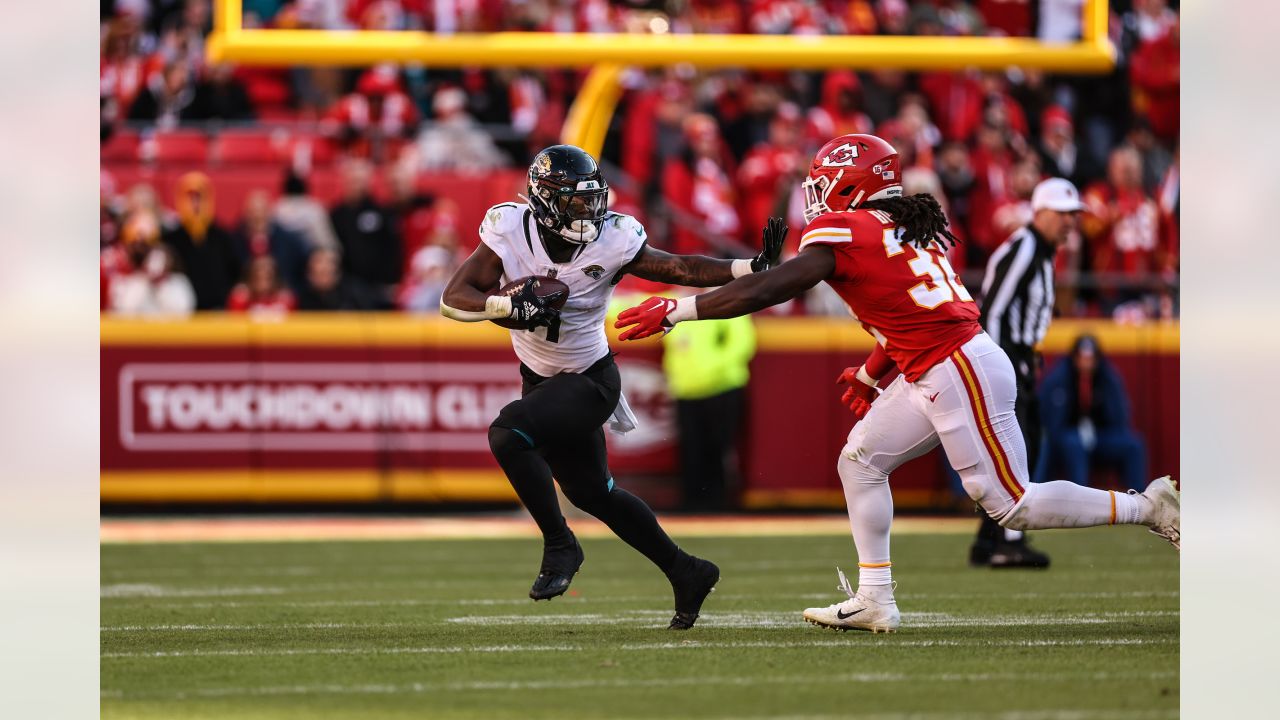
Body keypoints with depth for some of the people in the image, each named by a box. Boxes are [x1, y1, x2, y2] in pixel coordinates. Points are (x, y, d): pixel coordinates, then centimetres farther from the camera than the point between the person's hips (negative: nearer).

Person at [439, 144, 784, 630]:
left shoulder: (611, 242, -19)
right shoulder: (510, 234, -15)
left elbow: (681, 269, -12)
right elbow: (453, 299, -19)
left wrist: (752, 268, -25)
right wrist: (510, 304, -37)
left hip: (589, 382, -5)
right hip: (541, 381, 5)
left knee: (508, 435, -28)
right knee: (592, 492, 16)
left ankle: (559, 544, -12)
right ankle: (685, 573, 33)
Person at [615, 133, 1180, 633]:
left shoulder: (843, 235, -12)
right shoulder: (909, 227, 14)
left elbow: (763, 291, -16)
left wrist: (673, 311, -13)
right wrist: (871, 374, 34)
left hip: (961, 373, -10)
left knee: (1011, 504, -2)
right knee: (860, 461, 12)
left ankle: (1148, 507, 5)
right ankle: (874, 601, 12)